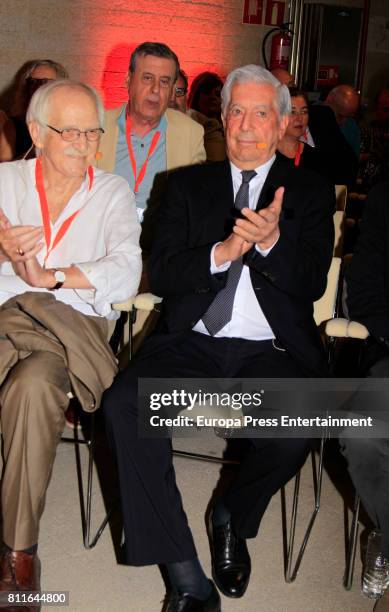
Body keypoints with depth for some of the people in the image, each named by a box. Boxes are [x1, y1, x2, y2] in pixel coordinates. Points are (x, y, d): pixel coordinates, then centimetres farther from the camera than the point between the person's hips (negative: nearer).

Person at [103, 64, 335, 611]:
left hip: (272, 351, -1)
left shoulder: (311, 192, 11)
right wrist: (221, 253, -14)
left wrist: (271, 241, -21)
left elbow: (311, 285, -1)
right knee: (123, 403, -26)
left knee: (293, 435, -31)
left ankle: (232, 517, 6)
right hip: (192, 342, 2)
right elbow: (160, 274, 4)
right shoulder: (189, 184, 14)